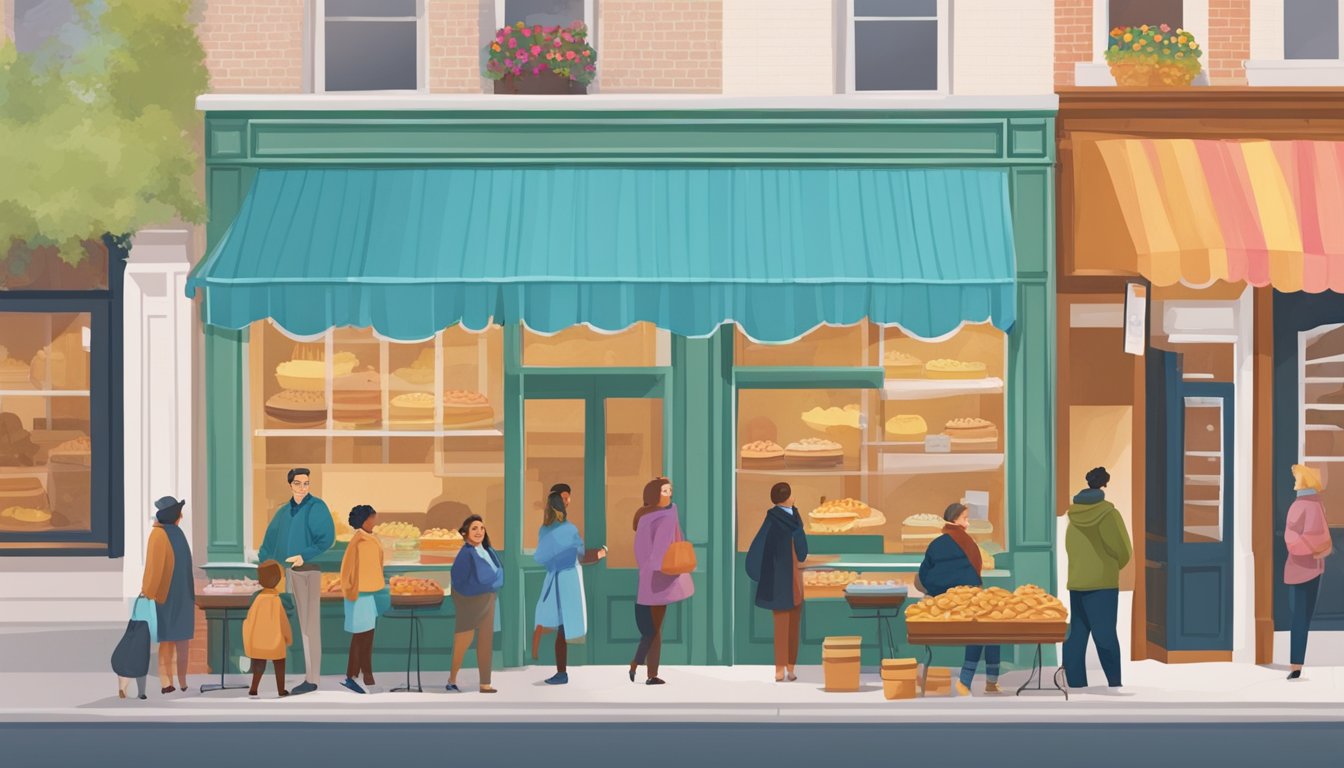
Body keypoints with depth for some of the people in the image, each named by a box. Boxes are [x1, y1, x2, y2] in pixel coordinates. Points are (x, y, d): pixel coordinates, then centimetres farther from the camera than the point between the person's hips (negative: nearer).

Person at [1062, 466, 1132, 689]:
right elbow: (1123, 550, -5)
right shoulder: (1108, 513, -8)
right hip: (1103, 582, -4)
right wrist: (1114, 566, 15)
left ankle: (1076, 683, 5)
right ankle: (1114, 684, -3)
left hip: (1076, 582, 4)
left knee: (1075, 635, 6)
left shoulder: (1073, 514, 6)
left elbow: (1070, 548, 11)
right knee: (1105, 635, -4)